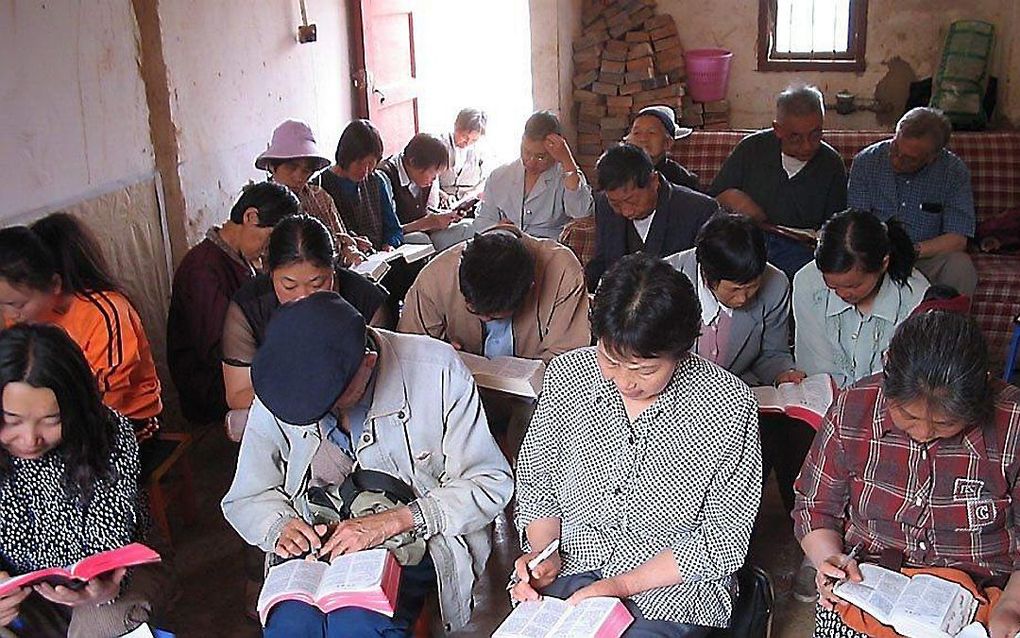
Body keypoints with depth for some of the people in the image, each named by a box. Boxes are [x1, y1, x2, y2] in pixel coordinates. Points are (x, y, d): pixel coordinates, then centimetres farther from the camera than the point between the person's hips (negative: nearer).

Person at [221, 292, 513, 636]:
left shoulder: (437, 371, -15)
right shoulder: (277, 388, -5)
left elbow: (491, 482, -12)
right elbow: (246, 499, 9)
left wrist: (394, 521, -22)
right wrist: (279, 527, -15)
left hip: (413, 543, -2)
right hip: (317, 542, 2)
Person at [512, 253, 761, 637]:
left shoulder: (729, 406, -14)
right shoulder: (567, 375, -4)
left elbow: (723, 538, -8)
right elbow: (536, 481, 10)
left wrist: (625, 584, -15)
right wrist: (544, 552, -8)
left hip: (671, 589, -1)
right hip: (570, 570, 2)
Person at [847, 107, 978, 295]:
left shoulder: (954, 172, -5)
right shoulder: (866, 161, -4)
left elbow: (957, 240, -9)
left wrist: (913, 251, -25)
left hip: (927, 259, 0)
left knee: (960, 265, -30)